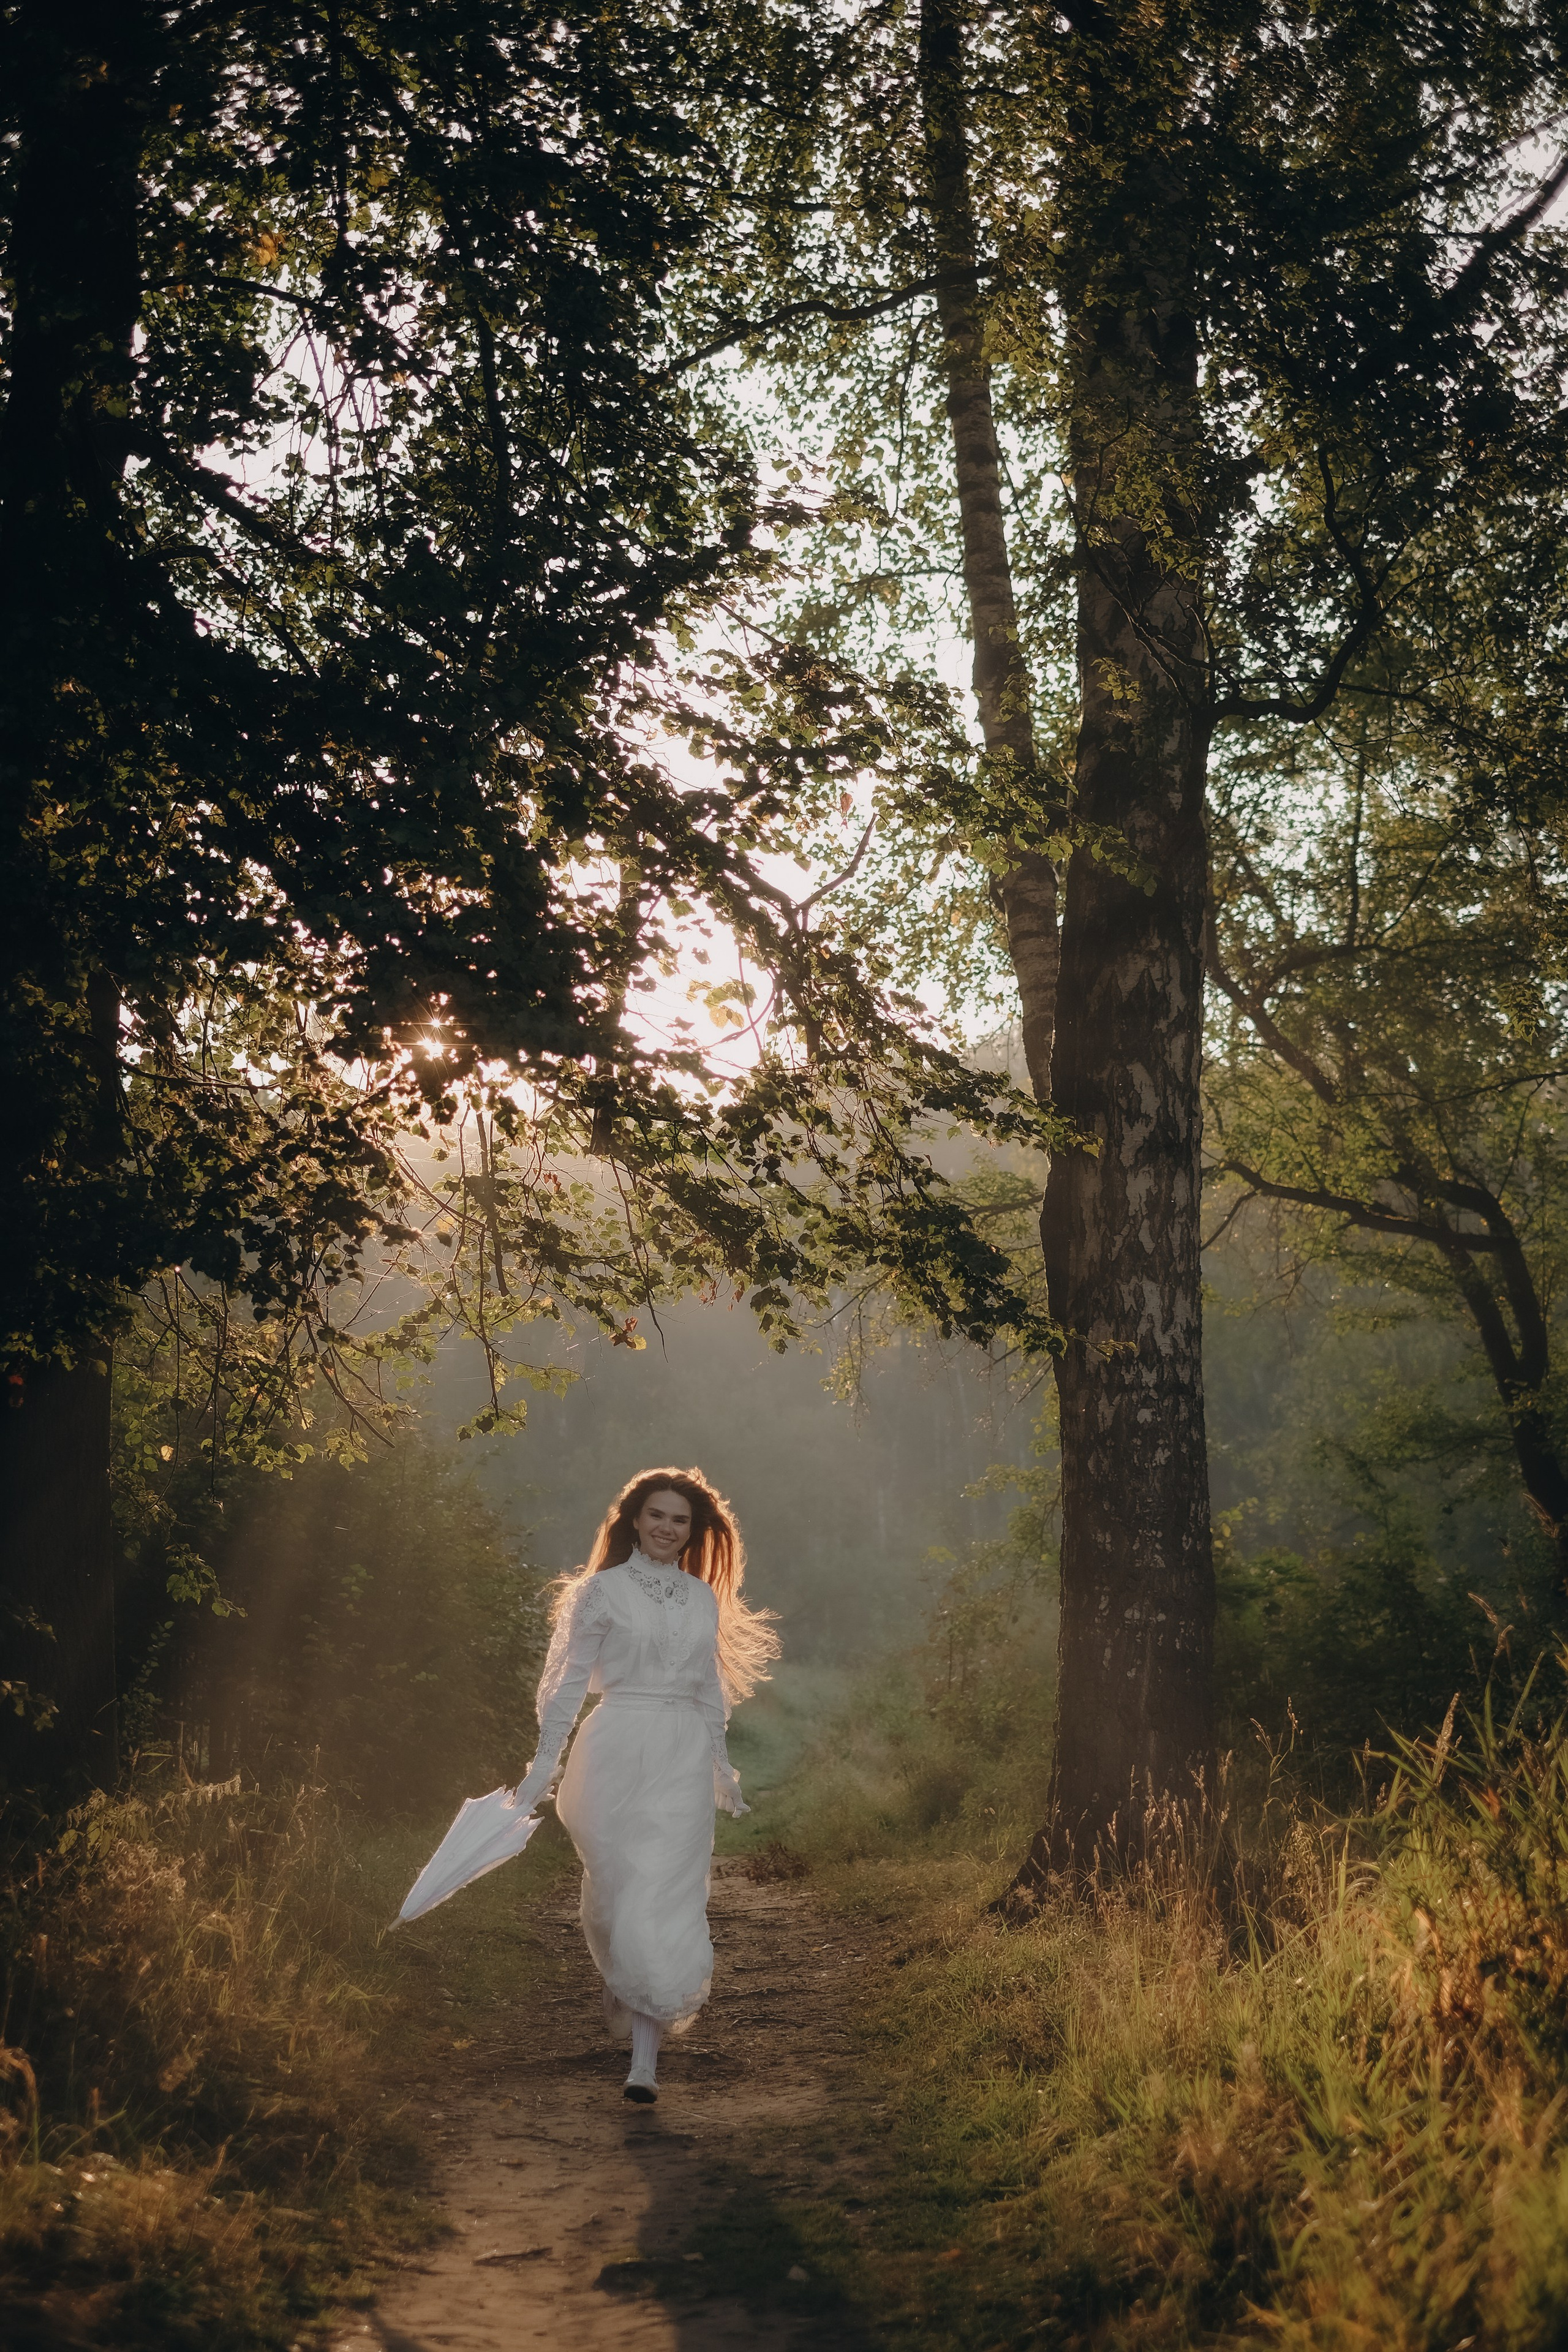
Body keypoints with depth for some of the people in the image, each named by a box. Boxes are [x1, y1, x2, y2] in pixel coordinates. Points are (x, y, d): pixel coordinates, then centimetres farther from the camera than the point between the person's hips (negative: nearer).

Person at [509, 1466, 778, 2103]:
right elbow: (570, 1679, 1)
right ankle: (622, 1990, 32)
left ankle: (644, 2063, -4)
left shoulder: (705, 1599, 12)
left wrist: (721, 1766, 21)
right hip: (617, 1754, -2)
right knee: (619, 1893, 0)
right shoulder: (601, 1590, 1)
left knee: (667, 1904, -6)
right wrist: (544, 1763, -3)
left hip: (683, 1763, 2)